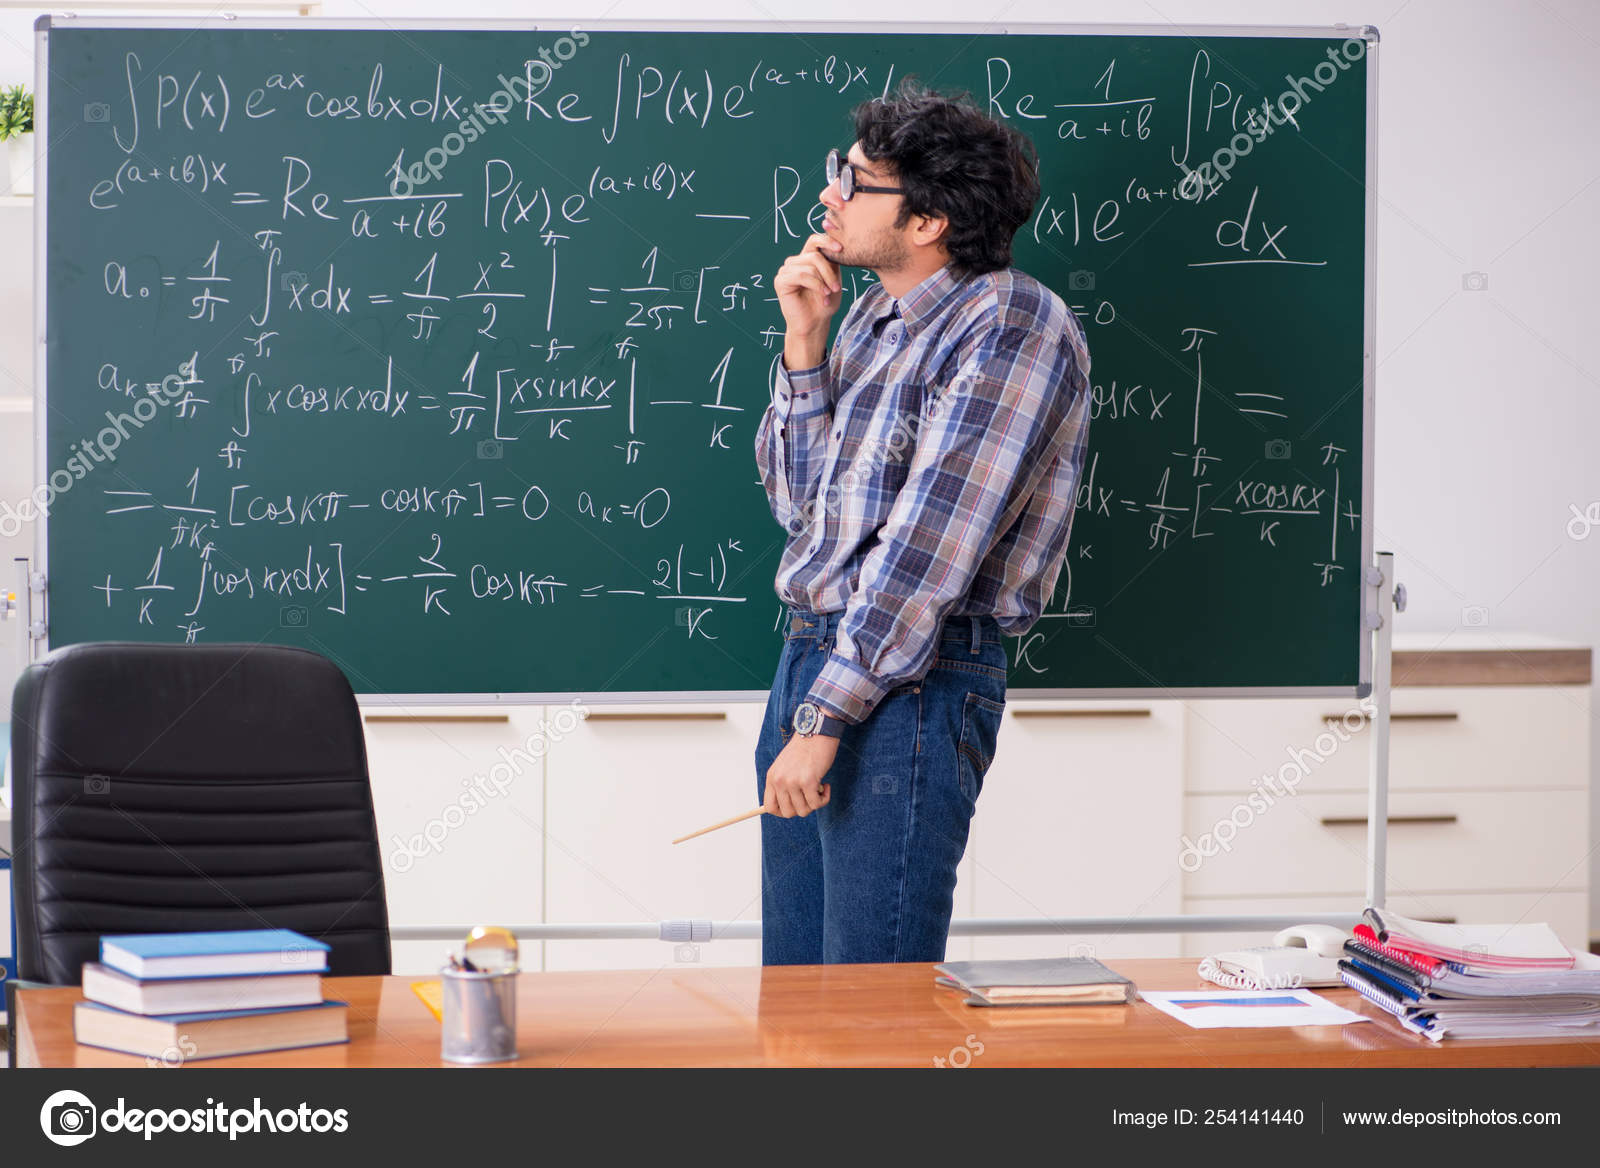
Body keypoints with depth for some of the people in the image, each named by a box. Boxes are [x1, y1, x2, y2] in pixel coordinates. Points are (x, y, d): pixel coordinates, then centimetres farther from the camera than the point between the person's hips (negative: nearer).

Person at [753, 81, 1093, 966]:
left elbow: (930, 544, -19)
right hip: (808, 656, 9)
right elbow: (798, 501, 15)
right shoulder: (877, 314, 14)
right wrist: (805, 342, 3)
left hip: (913, 683, -8)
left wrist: (824, 716, -20)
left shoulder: (1011, 324, -14)